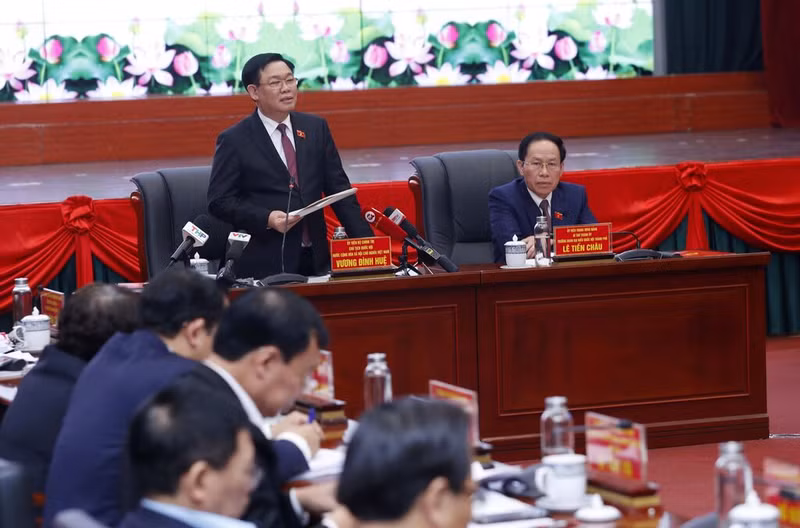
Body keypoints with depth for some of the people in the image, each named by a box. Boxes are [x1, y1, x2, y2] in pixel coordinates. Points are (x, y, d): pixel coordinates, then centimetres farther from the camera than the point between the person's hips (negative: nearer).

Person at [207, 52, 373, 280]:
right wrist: (266, 219, -18)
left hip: (315, 259, 4)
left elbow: (339, 189, 11)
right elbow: (219, 201, -4)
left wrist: (366, 242, 2)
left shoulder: (316, 128, 11)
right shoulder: (234, 141, -2)